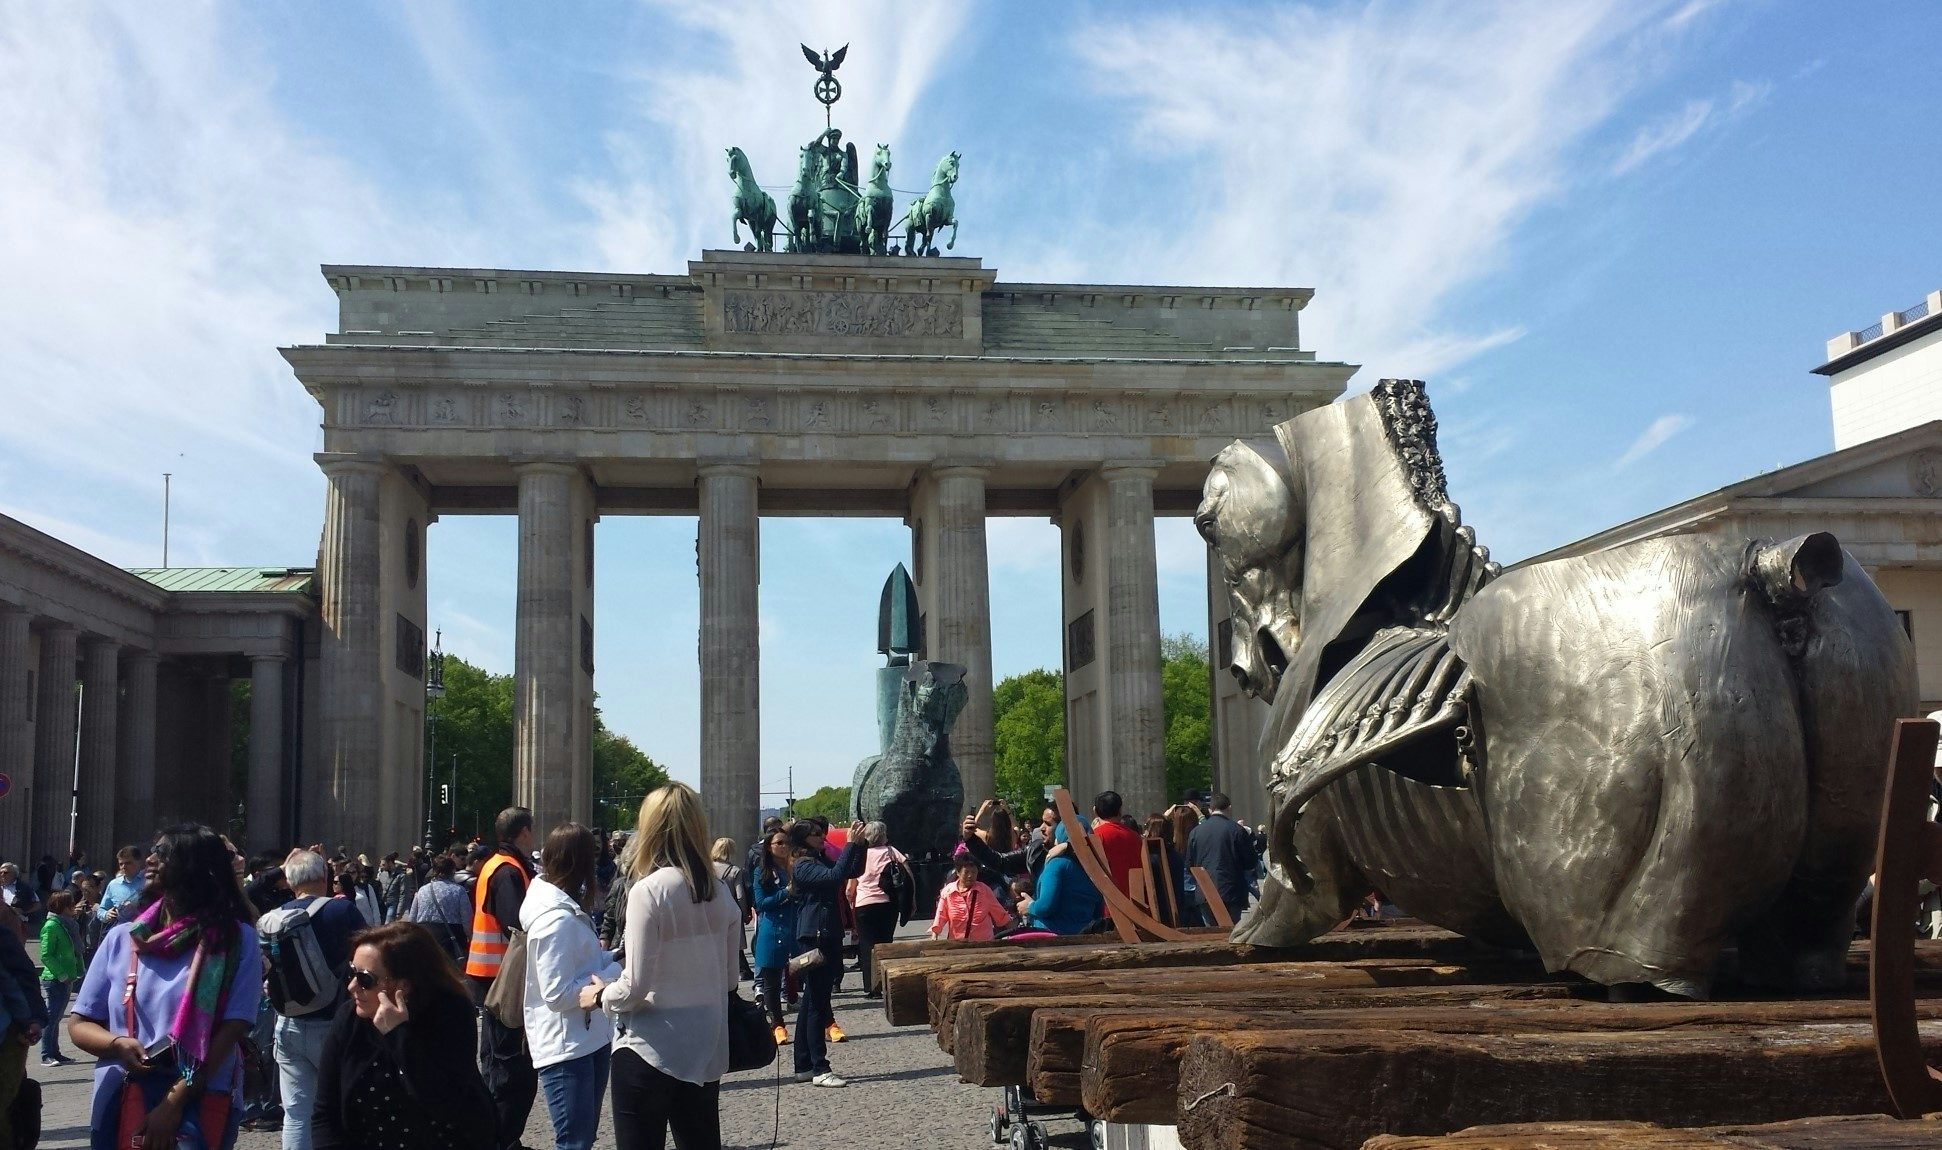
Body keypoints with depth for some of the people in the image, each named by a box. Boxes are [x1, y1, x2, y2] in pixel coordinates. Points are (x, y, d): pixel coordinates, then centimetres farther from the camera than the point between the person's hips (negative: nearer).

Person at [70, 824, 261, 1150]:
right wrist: (118, 1044, -11)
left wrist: (175, 1102, -16)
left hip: (201, 1104, -3)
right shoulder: (122, 938, 6)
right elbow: (79, 1024, 10)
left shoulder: (236, 940, -5)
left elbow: (233, 1027, -10)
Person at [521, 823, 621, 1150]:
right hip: (566, 1047, -10)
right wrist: (612, 972, -17)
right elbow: (558, 993, -25)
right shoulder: (557, 919, -22)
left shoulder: (569, 910, 10)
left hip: (588, 1038, 10)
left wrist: (614, 958, -2)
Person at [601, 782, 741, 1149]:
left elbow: (635, 988, -16)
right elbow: (730, 978, 8)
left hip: (651, 1050, -6)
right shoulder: (720, 892, 3)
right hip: (706, 1049, 6)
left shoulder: (648, 891, -15)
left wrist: (602, 994, 3)